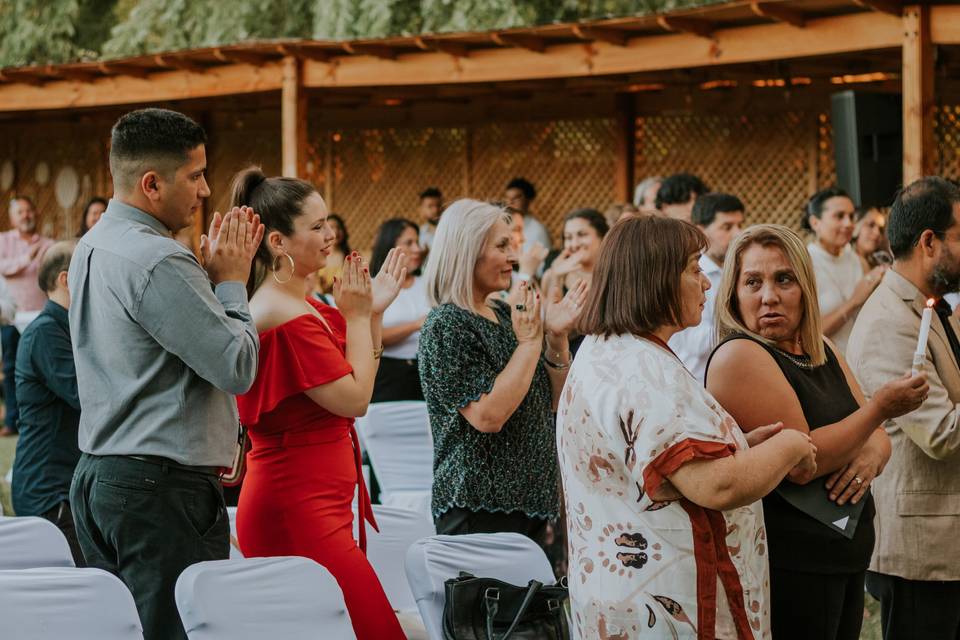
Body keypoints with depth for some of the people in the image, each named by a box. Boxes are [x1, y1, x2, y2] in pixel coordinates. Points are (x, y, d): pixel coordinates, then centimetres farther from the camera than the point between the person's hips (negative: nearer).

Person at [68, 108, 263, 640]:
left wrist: (210, 272, 11)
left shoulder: (91, 247, 13)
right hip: (162, 486, -10)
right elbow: (237, 368, -17)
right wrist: (231, 281, -4)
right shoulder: (157, 261, -18)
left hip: (95, 476, 10)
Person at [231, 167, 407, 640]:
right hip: (300, 507, -10)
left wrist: (373, 311, 12)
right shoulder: (287, 315, -17)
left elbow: (357, 384, 20)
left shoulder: (301, 305, 13)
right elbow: (355, 399, -15)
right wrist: (357, 316, -5)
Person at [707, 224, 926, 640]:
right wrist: (880, 408, -16)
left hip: (845, 558, 9)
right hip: (789, 569, -9)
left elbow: (878, 438, 14)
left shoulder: (822, 352, 13)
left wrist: (871, 457, -9)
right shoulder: (739, 357, -14)